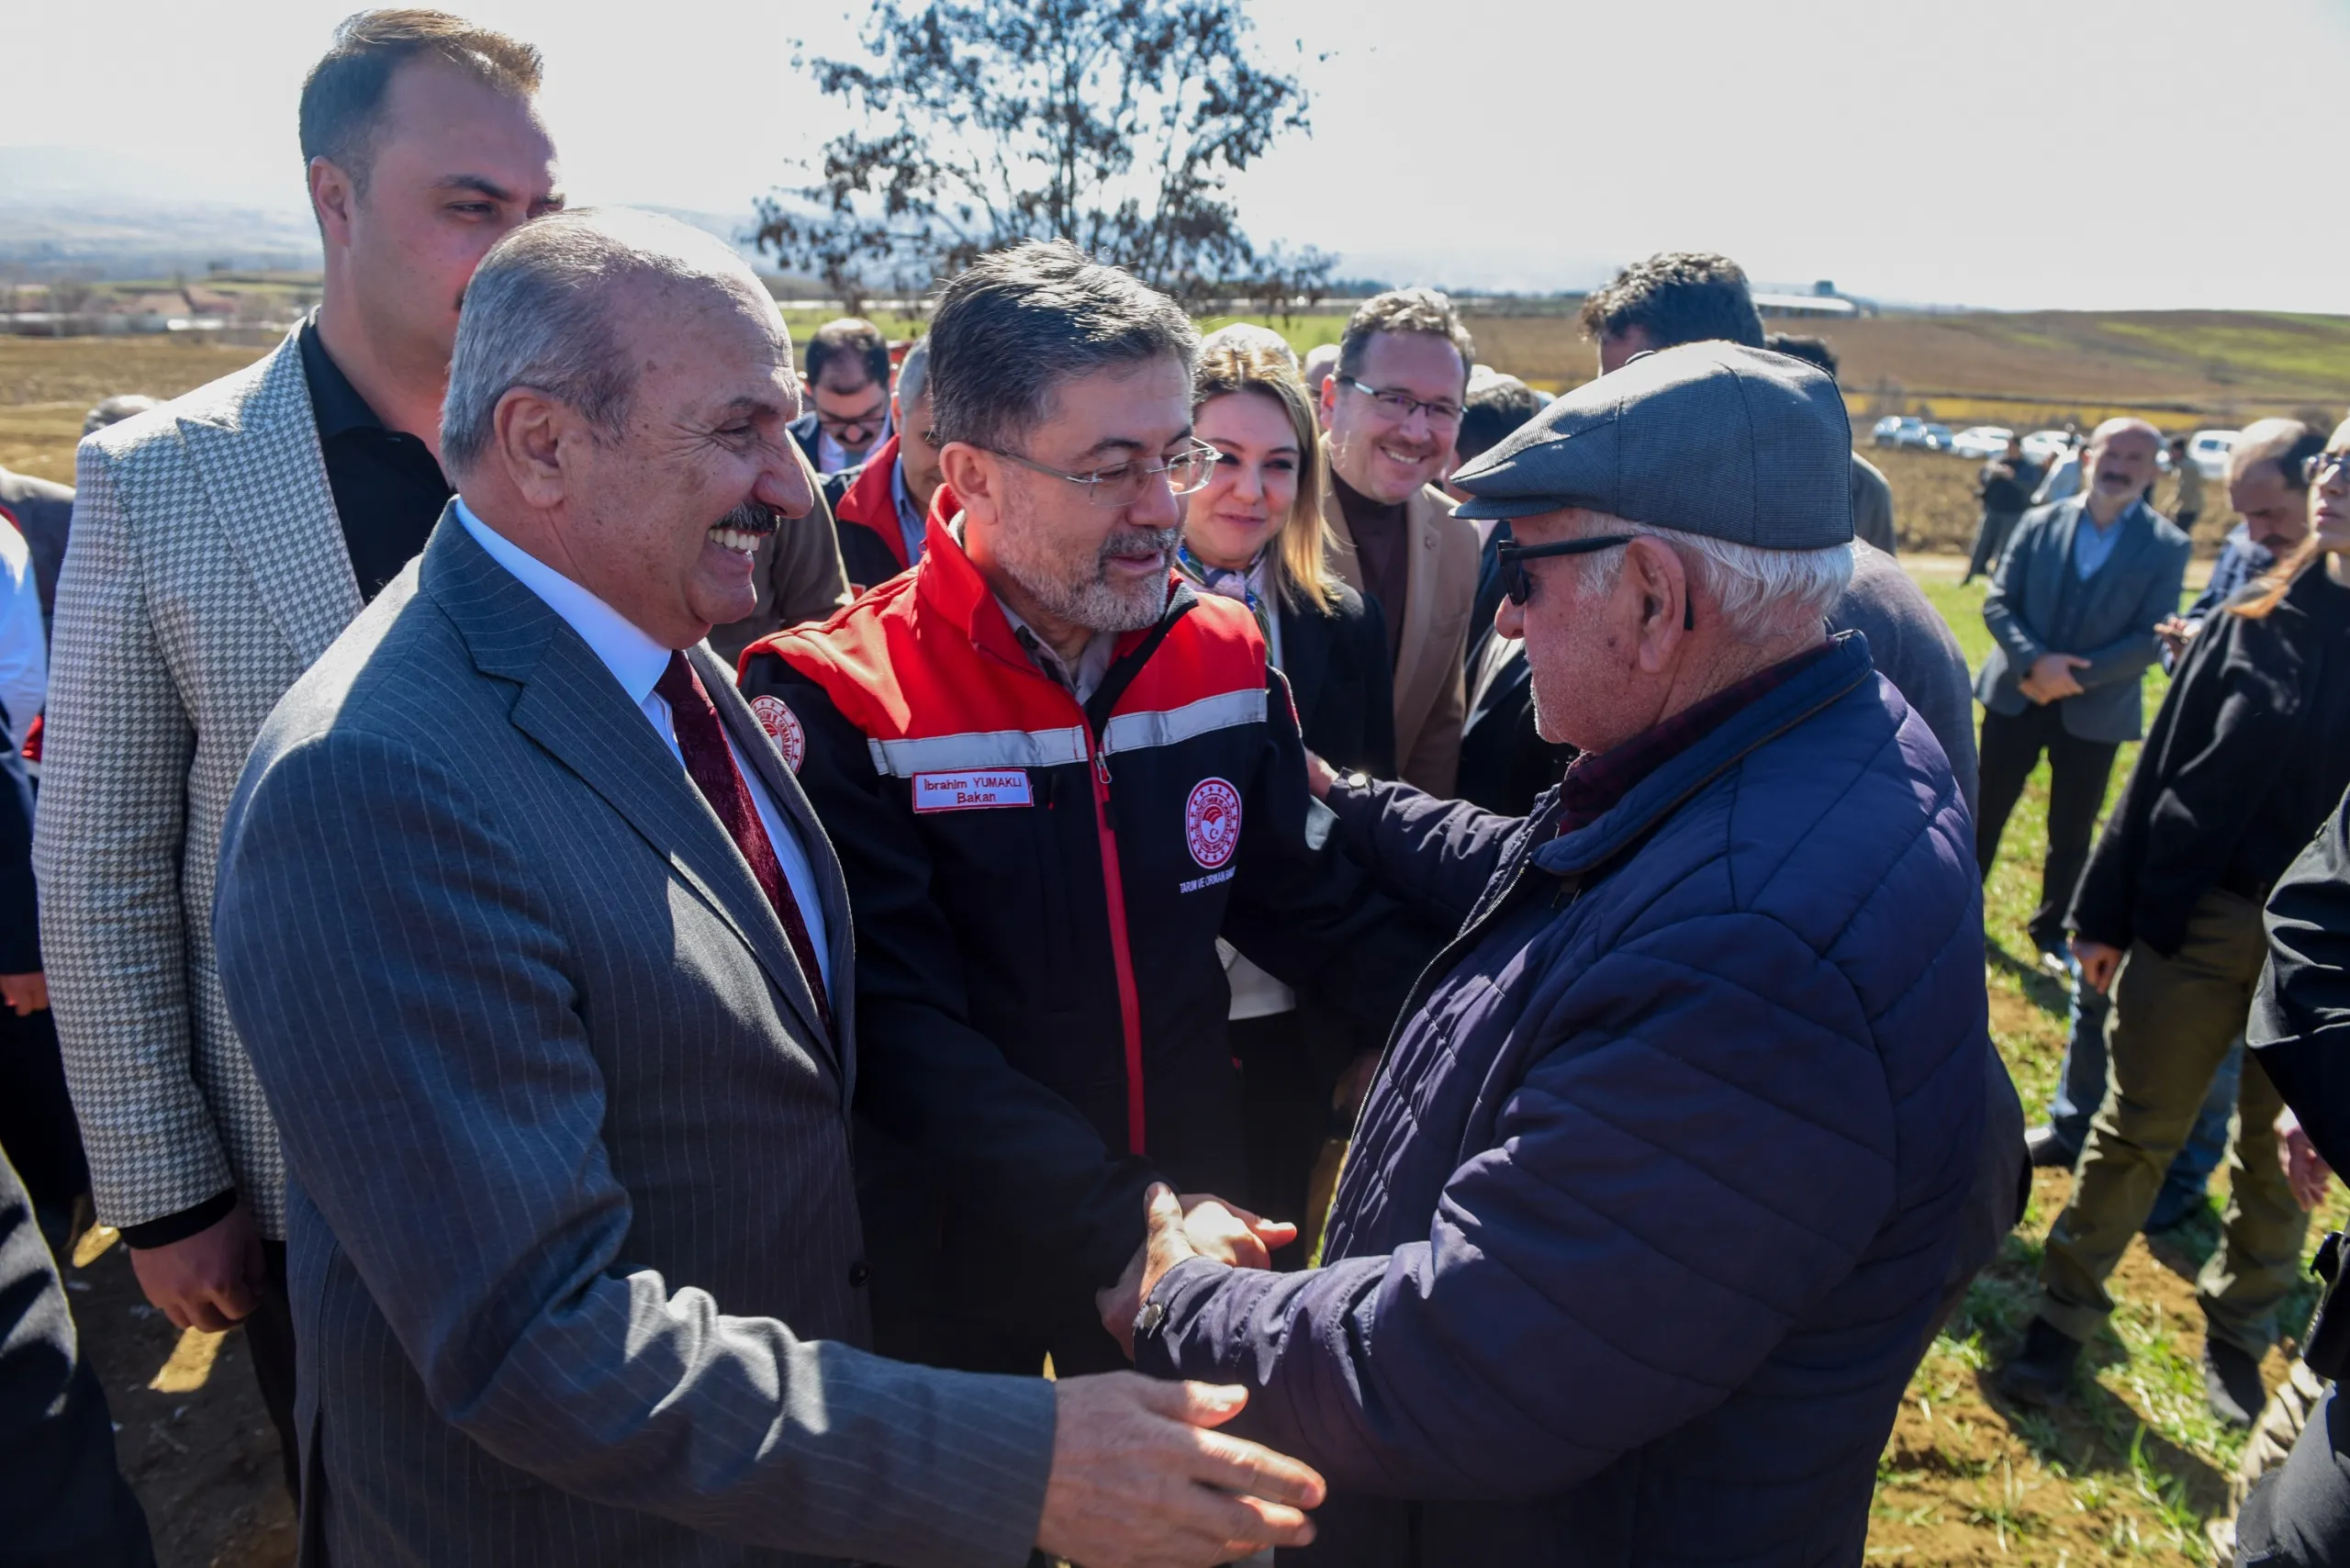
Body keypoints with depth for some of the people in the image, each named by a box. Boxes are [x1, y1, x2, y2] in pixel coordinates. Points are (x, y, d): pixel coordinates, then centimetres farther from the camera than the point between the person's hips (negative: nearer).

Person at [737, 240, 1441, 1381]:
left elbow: (1310, 911, 3)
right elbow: (900, 1030, -23)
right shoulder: (837, 700, -20)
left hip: (1189, 1220, 4)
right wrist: (1124, 1229, -31)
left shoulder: (1224, 657, -4)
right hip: (952, 1257, -4)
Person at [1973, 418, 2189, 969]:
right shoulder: (2039, 523, -1)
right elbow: (1997, 602, -4)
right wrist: (2036, 660, -19)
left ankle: (2051, 931, 28)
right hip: (2017, 696, 1)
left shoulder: (2167, 546, -5)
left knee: (2072, 832, 11)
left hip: (2095, 712, -1)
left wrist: (2075, 677, -18)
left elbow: (2151, 638, -9)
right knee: (1986, 812, 11)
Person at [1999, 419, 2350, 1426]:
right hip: (2190, 923, 1)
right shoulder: (2252, 624, 0)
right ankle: (2065, 1312, 24)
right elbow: (2160, 769, 1)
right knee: (2135, 1133, 10)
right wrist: (2103, 914, 0)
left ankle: (2238, 1333, 35)